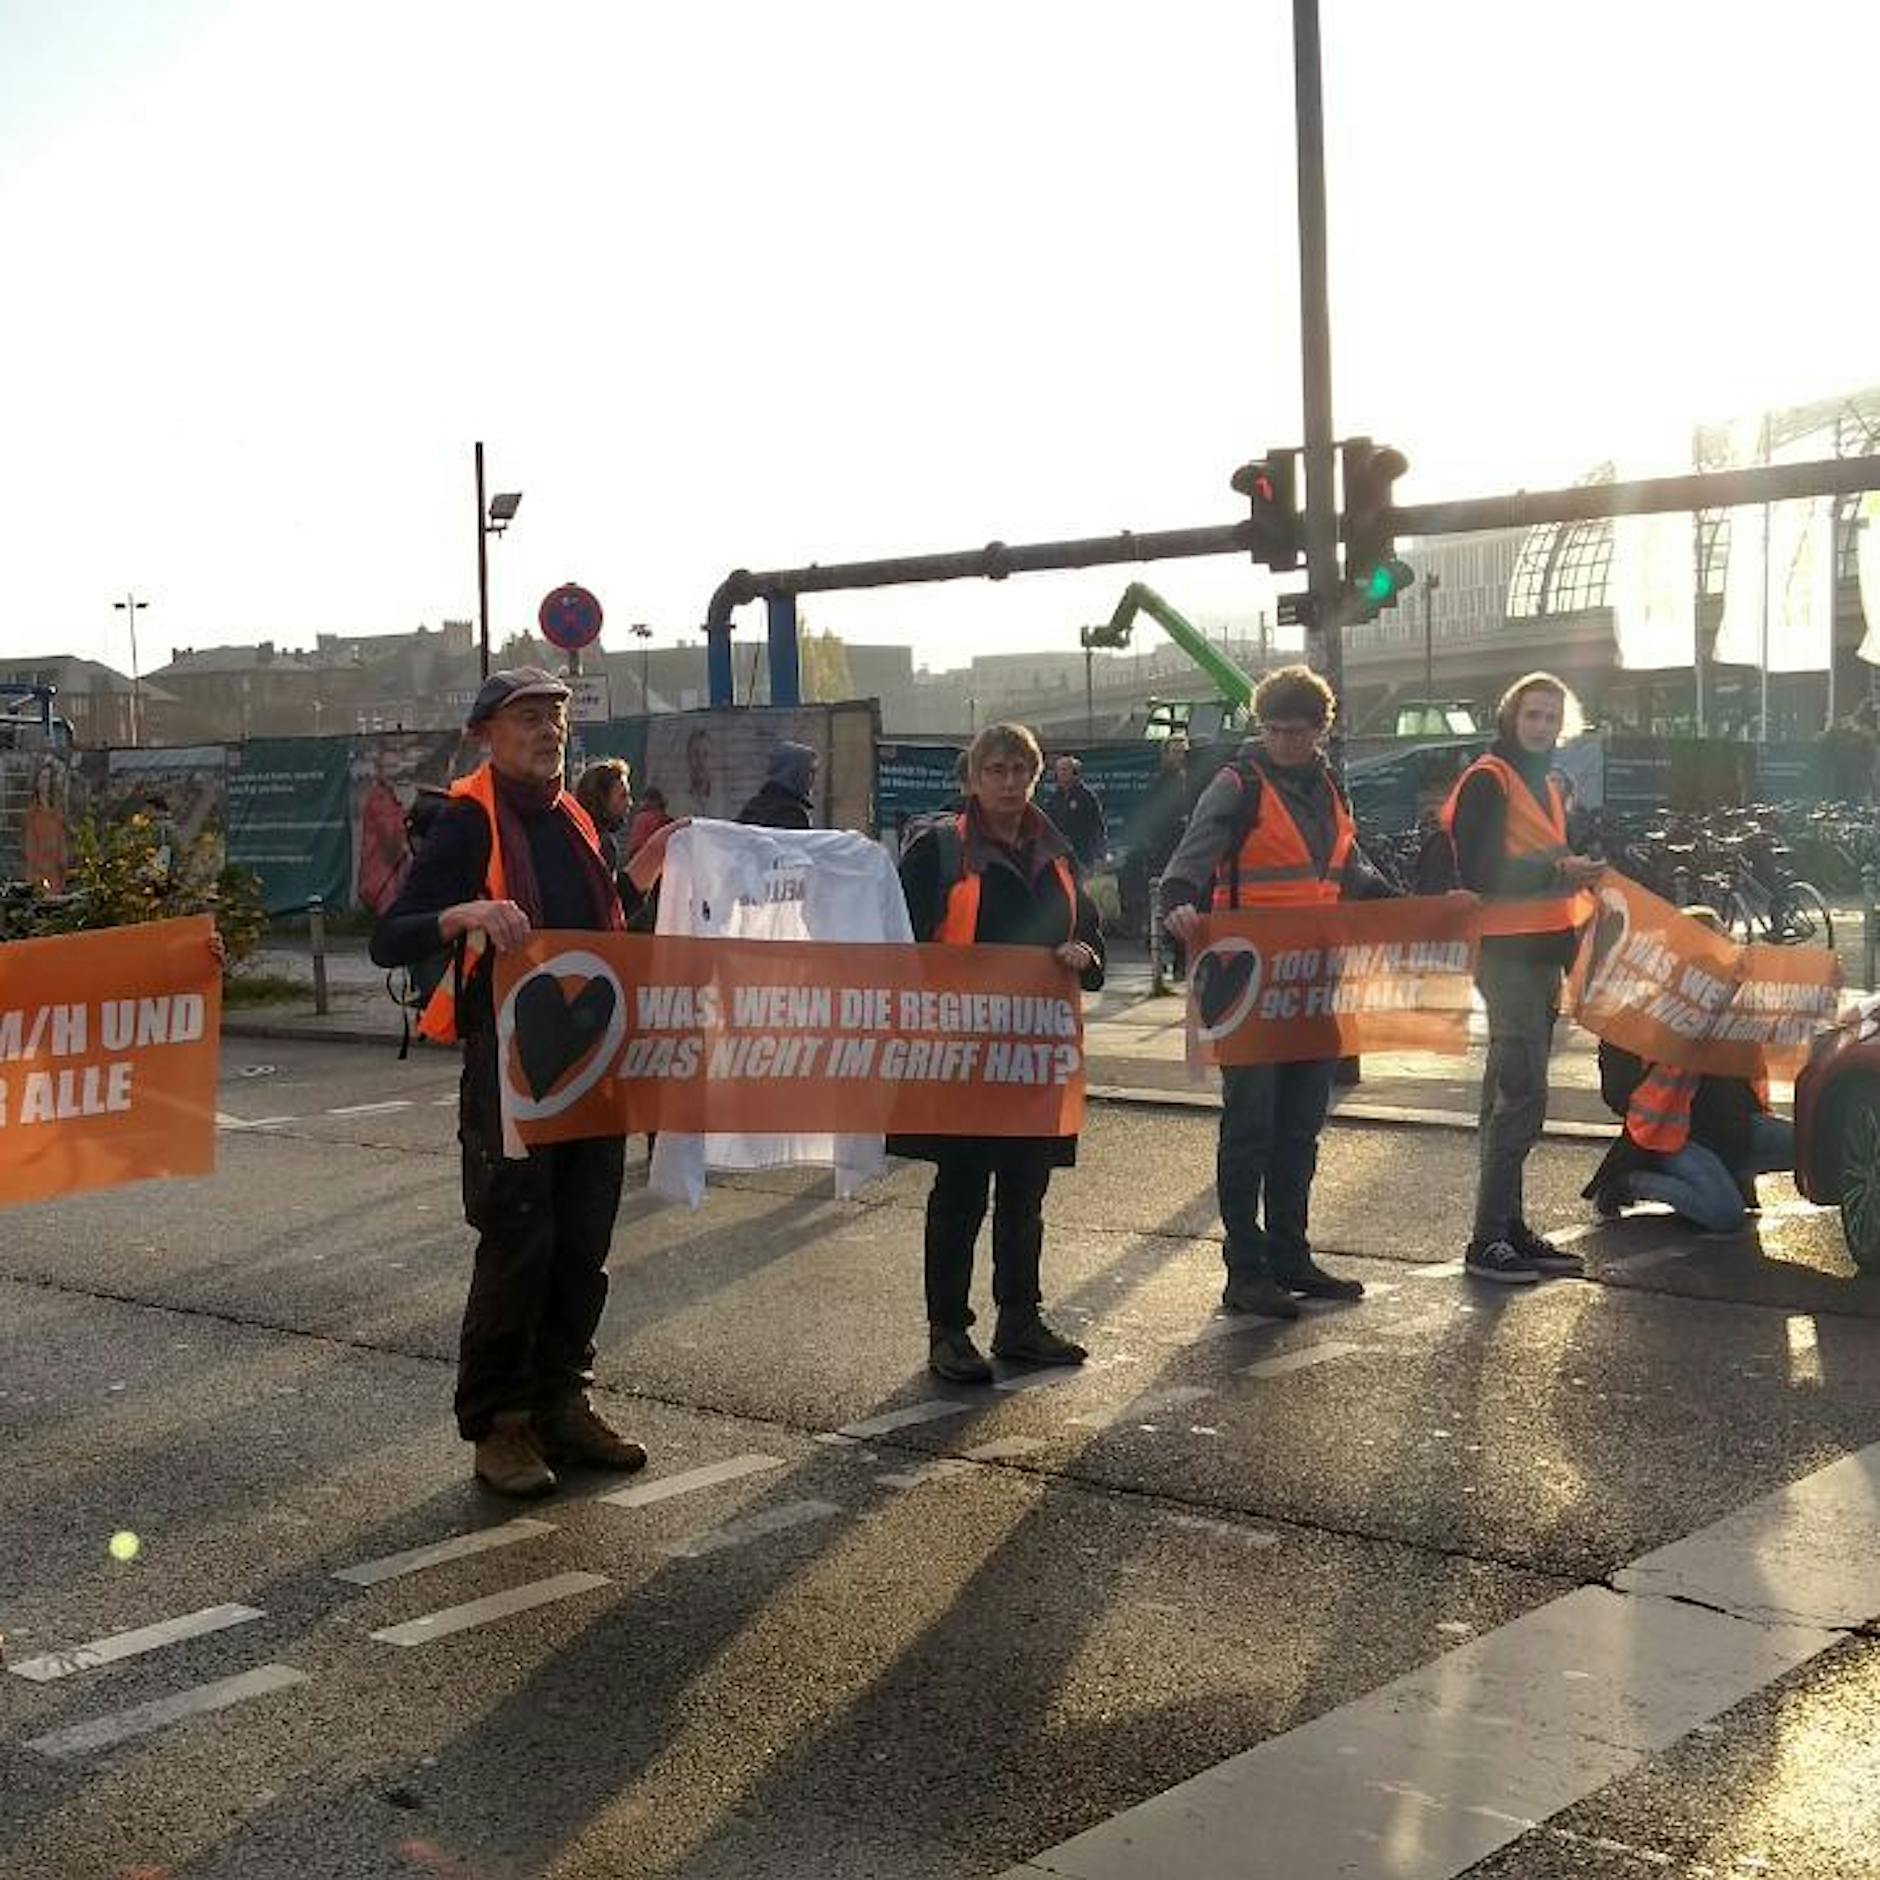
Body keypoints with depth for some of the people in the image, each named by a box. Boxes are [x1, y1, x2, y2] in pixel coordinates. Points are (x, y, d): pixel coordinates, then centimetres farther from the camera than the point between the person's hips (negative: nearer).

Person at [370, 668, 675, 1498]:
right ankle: (496, 1424, 7)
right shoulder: (468, 822, -7)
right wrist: (465, 914, -31)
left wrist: (644, 870, 13)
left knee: (583, 1243, 10)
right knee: (517, 1246, -5)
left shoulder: (574, 821, 14)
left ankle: (561, 1403, 22)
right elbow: (389, 941, -14)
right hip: (507, 1068, -7)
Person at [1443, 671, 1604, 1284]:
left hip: (1541, 950, 10)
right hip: (1506, 951, -10)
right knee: (1520, 1092, -12)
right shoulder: (1487, 780, -9)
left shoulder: (1544, 783, 20)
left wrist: (1576, 873, 8)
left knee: (1513, 1093, 13)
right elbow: (1475, 871, -19)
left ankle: (1509, 1229, 19)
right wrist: (1555, 871, -24)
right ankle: (1487, 1241, -9)